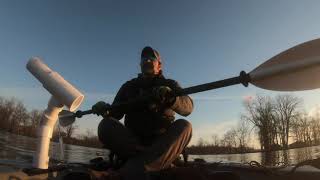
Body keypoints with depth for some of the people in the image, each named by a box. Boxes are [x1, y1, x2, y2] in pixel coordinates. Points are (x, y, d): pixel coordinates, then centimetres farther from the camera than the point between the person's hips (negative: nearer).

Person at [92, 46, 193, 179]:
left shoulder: (169, 85, 8)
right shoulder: (129, 86, 14)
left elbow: (187, 106, -11)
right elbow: (115, 113, 9)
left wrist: (170, 98, -33)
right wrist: (104, 109, -15)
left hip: (161, 142, -1)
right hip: (132, 140, 1)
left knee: (183, 126, -28)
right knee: (106, 125, -22)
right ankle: (161, 160, -28)